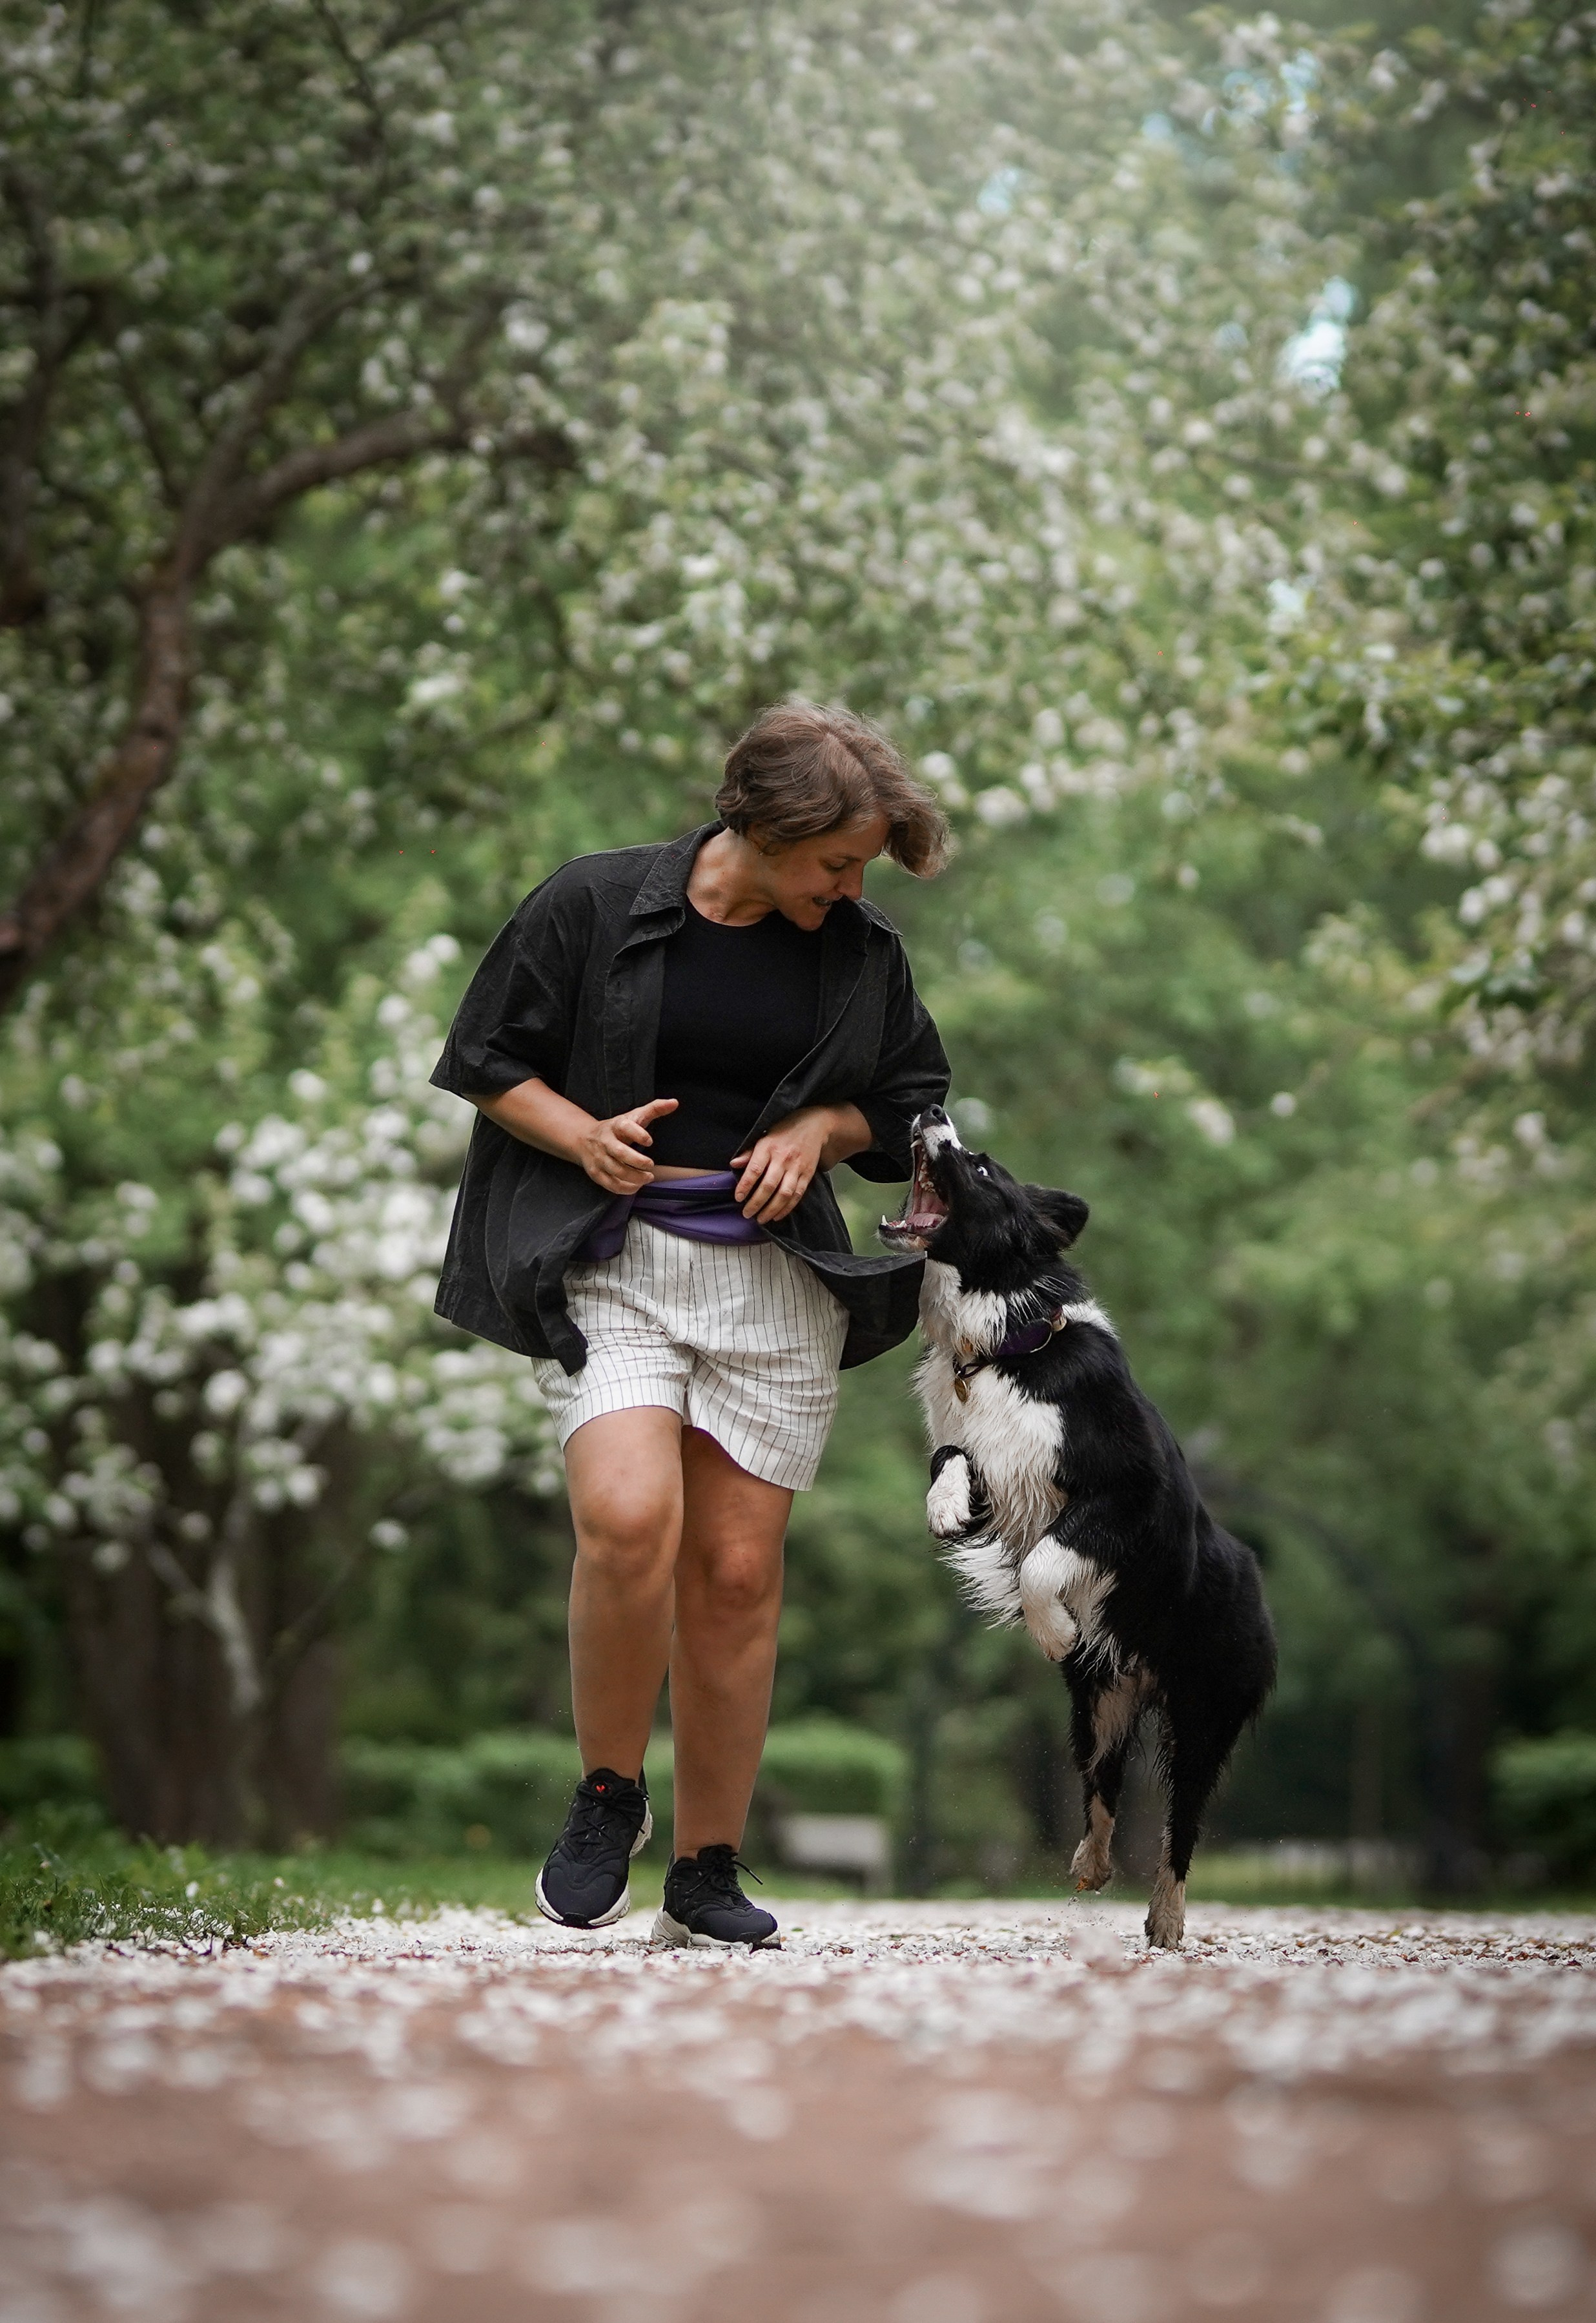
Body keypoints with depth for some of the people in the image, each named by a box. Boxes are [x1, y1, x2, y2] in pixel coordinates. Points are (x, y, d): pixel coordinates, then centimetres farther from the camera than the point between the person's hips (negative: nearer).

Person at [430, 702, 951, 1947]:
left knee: (738, 1573, 1)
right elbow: (492, 1062, 4)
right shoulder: (594, 905, -3)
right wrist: (584, 1136, -14)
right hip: (613, 1265, -3)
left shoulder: (859, 950, 6)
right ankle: (608, 1797, 1)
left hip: (776, 1280, 3)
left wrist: (821, 1128, -2)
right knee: (629, 1520, -24)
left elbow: (914, 1102, 18)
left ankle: (709, 1877, 13)